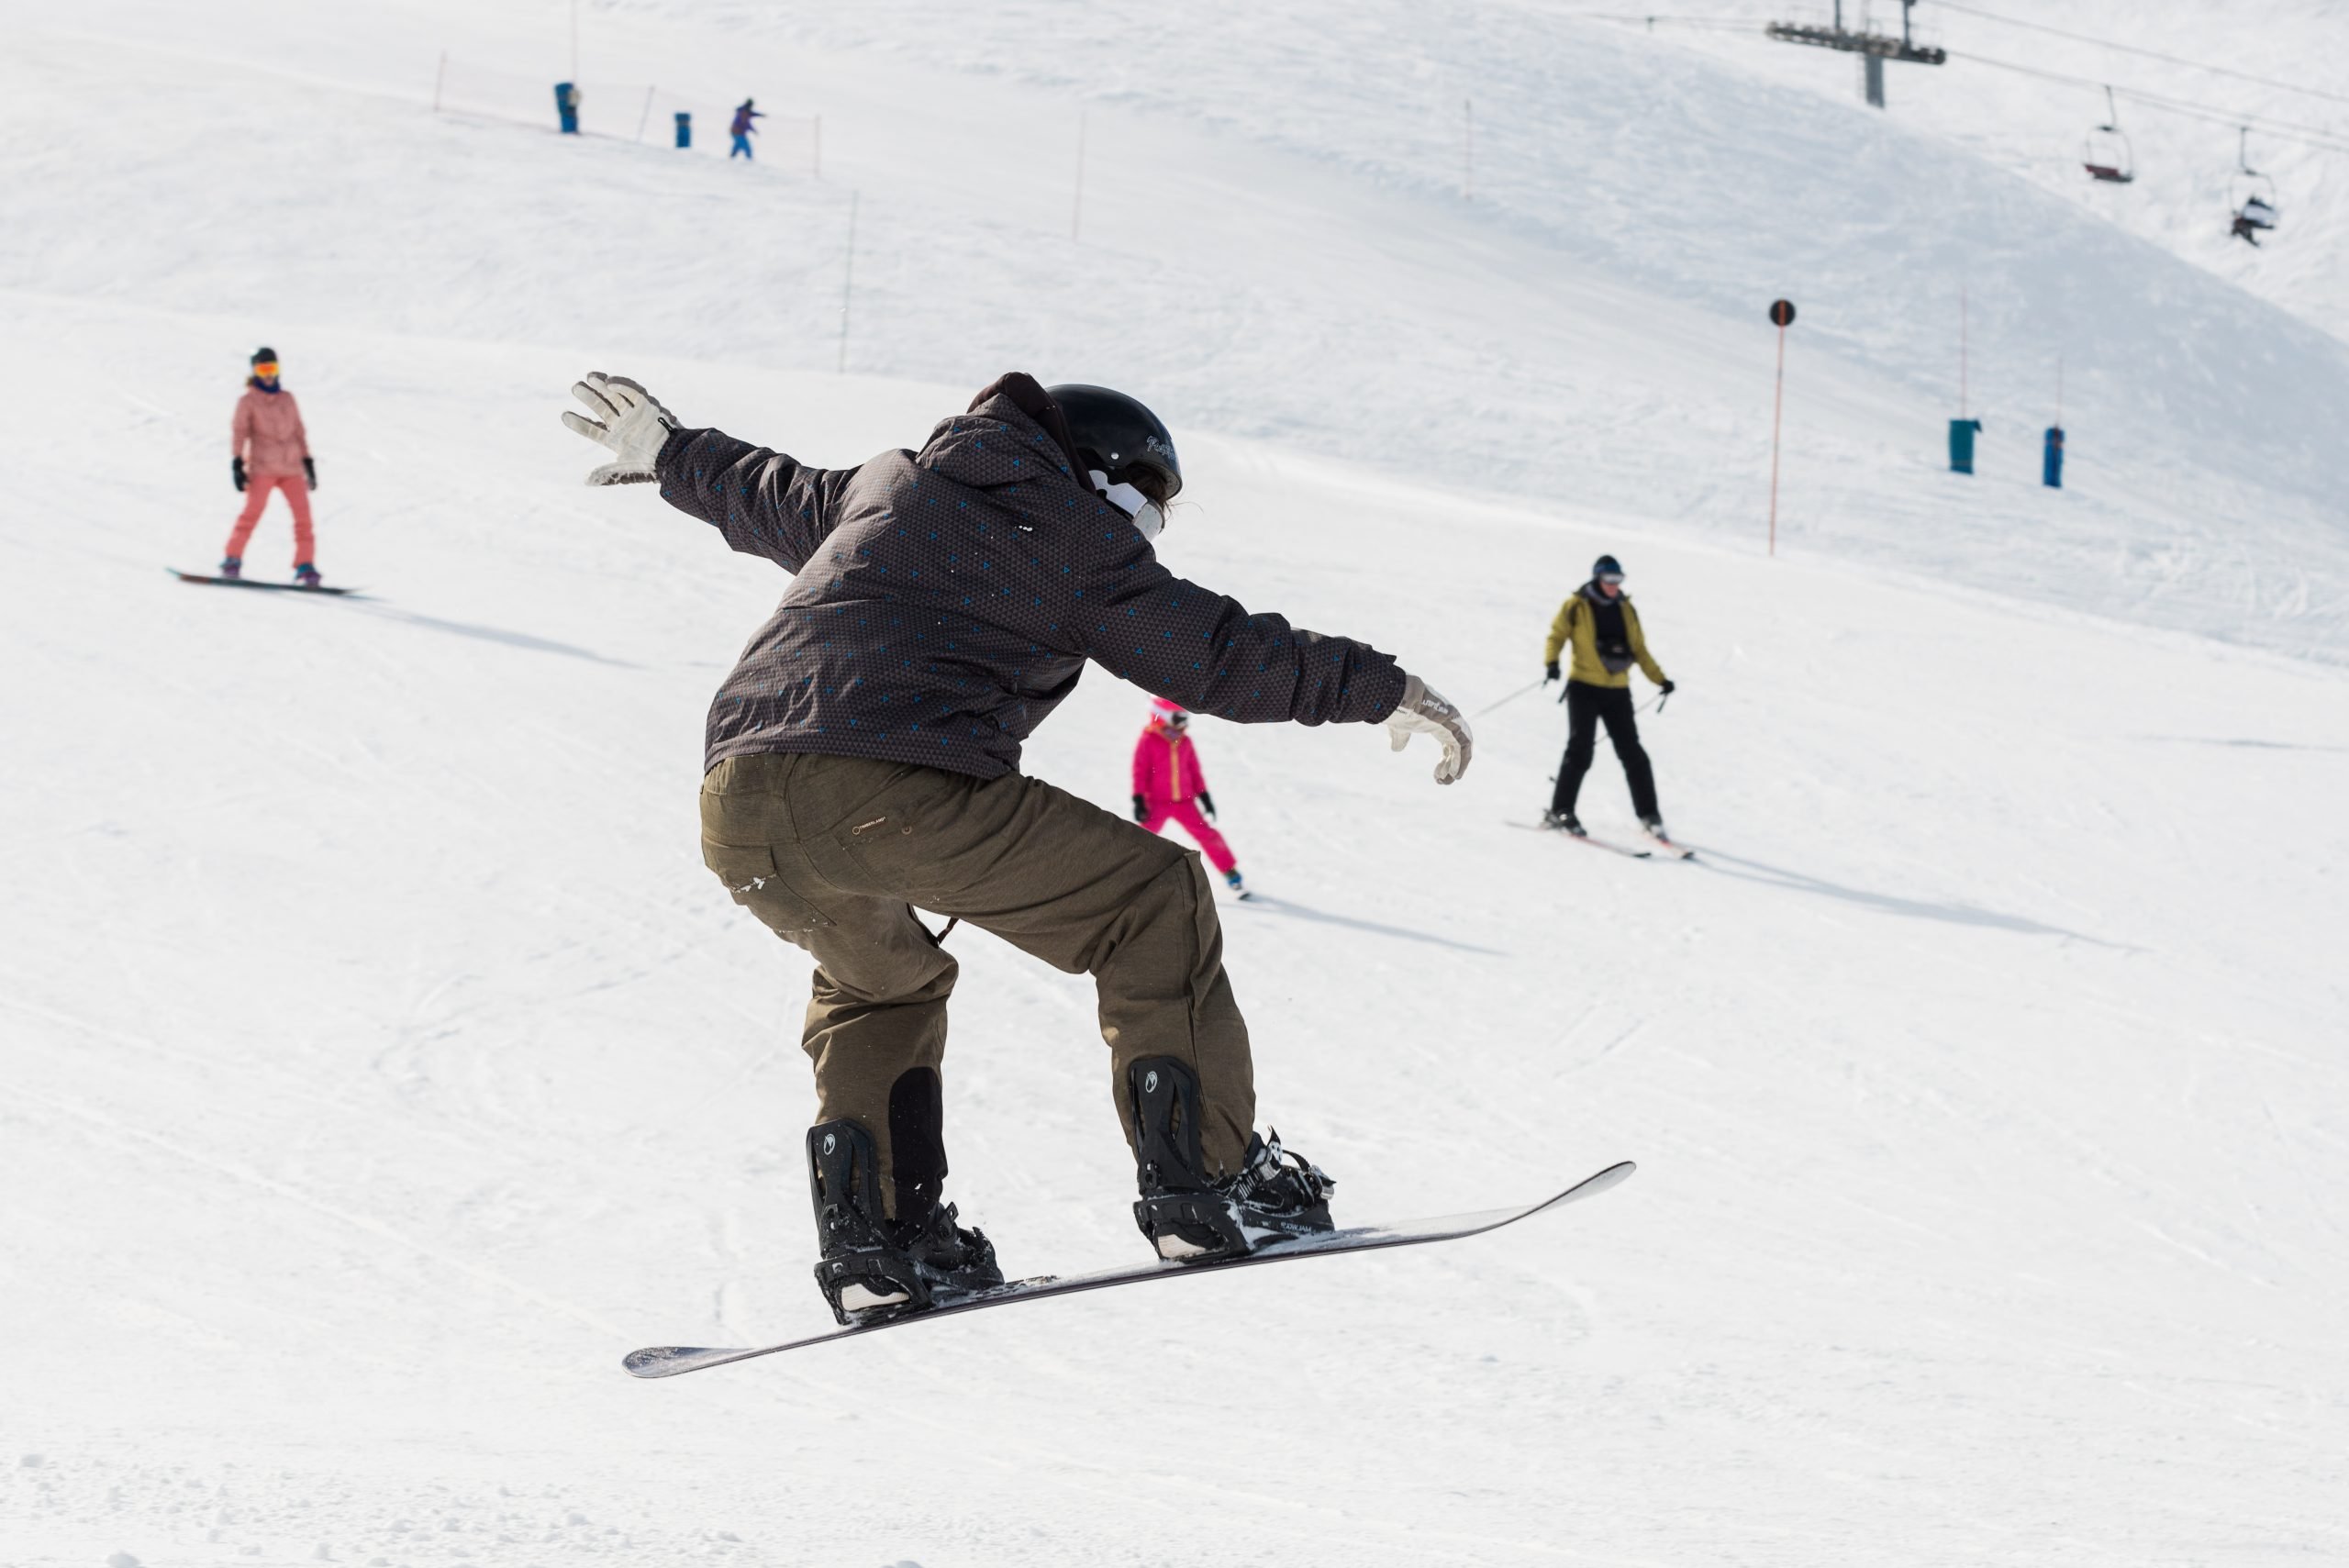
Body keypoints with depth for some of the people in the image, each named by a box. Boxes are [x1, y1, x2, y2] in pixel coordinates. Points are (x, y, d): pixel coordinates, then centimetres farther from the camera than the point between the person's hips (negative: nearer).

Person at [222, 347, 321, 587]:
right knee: (252, 512, -14)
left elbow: (299, 432, 19)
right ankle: (232, 561, -7)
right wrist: (237, 462, -12)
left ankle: (305, 566, -5)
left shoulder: (288, 399, 17)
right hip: (262, 467, -3)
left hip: (292, 468, 3)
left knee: (303, 514, -8)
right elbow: (239, 432, -1)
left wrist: (308, 462, 15)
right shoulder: (248, 401, 5)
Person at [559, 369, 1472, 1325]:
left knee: (880, 980, 34)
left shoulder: (888, 484, 30)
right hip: (901, 793, -7)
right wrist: (1380, 690, 17)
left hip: (736, 812, 7)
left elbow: (768, 499, 47)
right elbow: (1222, 655, 10)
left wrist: (668, 453, 66)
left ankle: (875, 1240, 20)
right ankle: (1204, 1184, 7)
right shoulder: (1076, 532, 13)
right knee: (1155, 904, 10)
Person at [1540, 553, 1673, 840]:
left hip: (1618, 692, 4)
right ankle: (1560, 811, -3)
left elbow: (1639, 650, 19)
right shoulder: (1576, 607, -1)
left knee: (1632, 753, 0)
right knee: (1580, 750, -11)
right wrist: (1551, 663, -22)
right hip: (1584, 688, -4)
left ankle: (1648, 814, 6)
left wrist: (1659, 679, 11)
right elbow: (1556, 636, -3)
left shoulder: (1626, 610, 12)